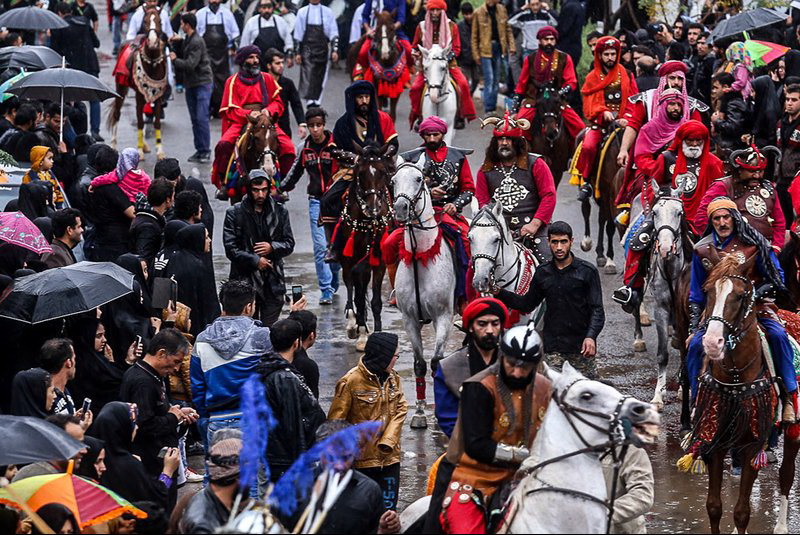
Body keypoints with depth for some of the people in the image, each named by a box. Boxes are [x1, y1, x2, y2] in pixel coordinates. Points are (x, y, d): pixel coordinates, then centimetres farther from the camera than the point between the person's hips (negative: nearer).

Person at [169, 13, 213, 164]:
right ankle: (199, 150, 16)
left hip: (202, 83, -9)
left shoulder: (197, 42, -16)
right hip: (190, 84, 9)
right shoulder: (187, 40, 13)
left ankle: (206, 152, -7)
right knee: (194, 119, 10)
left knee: (202, 118, -11)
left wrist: (174, 60, -8)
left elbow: (190, 64, -21)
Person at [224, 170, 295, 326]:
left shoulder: (280, 212, 7)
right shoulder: (235, 213, -1)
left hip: (272, 281, 2)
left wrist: (272, 247, -11)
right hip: (245, 280, -2)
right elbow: (230, 249, -5)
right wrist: (255, 261, -12)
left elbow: (289, 244, 9)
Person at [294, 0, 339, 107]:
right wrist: (298, 53, 2)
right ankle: (309, 100, -24)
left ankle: (317, 101, 14)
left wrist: (335, 50, -5)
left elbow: (334, 34, 5)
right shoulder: (302, 12, 5)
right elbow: (298, 35, 7)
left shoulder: (327, 12, 7)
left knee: (320, 77, 5)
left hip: (322, 50, 2)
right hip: (307, 49, -2)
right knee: (308, 75, -15)